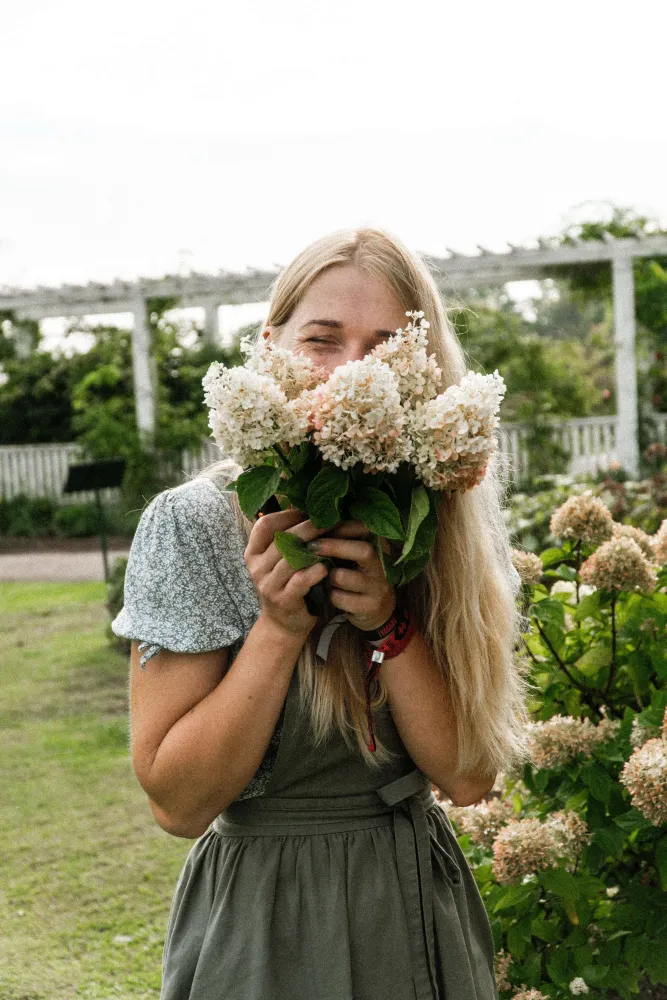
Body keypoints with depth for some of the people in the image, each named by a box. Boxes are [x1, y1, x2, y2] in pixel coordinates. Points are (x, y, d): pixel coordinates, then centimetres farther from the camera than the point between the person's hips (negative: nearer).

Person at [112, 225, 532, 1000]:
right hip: (264, 928, -4)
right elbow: (177, 803, -15)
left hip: (424, 912, 4)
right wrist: (280, 627, -25)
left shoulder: (445, 521, -4)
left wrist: (388, 620, -23)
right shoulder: (194, 524, -15)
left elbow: (469, 775, -9)